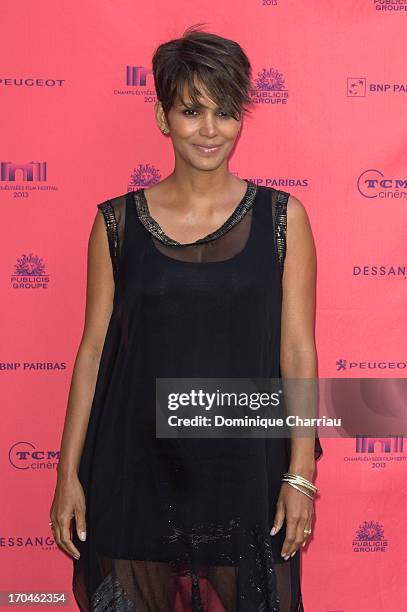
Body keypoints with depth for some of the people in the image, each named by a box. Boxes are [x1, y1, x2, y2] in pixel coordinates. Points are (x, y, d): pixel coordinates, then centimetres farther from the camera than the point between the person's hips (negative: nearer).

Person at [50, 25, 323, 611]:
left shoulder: (282, 217, -2)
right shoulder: (118, 221, -1)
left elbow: (298, 352, -2)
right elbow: (94, 349, 2)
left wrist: (301, 474, -5)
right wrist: (68, 471, 1)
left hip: (246, 463, 0)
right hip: (138, 464, 1)